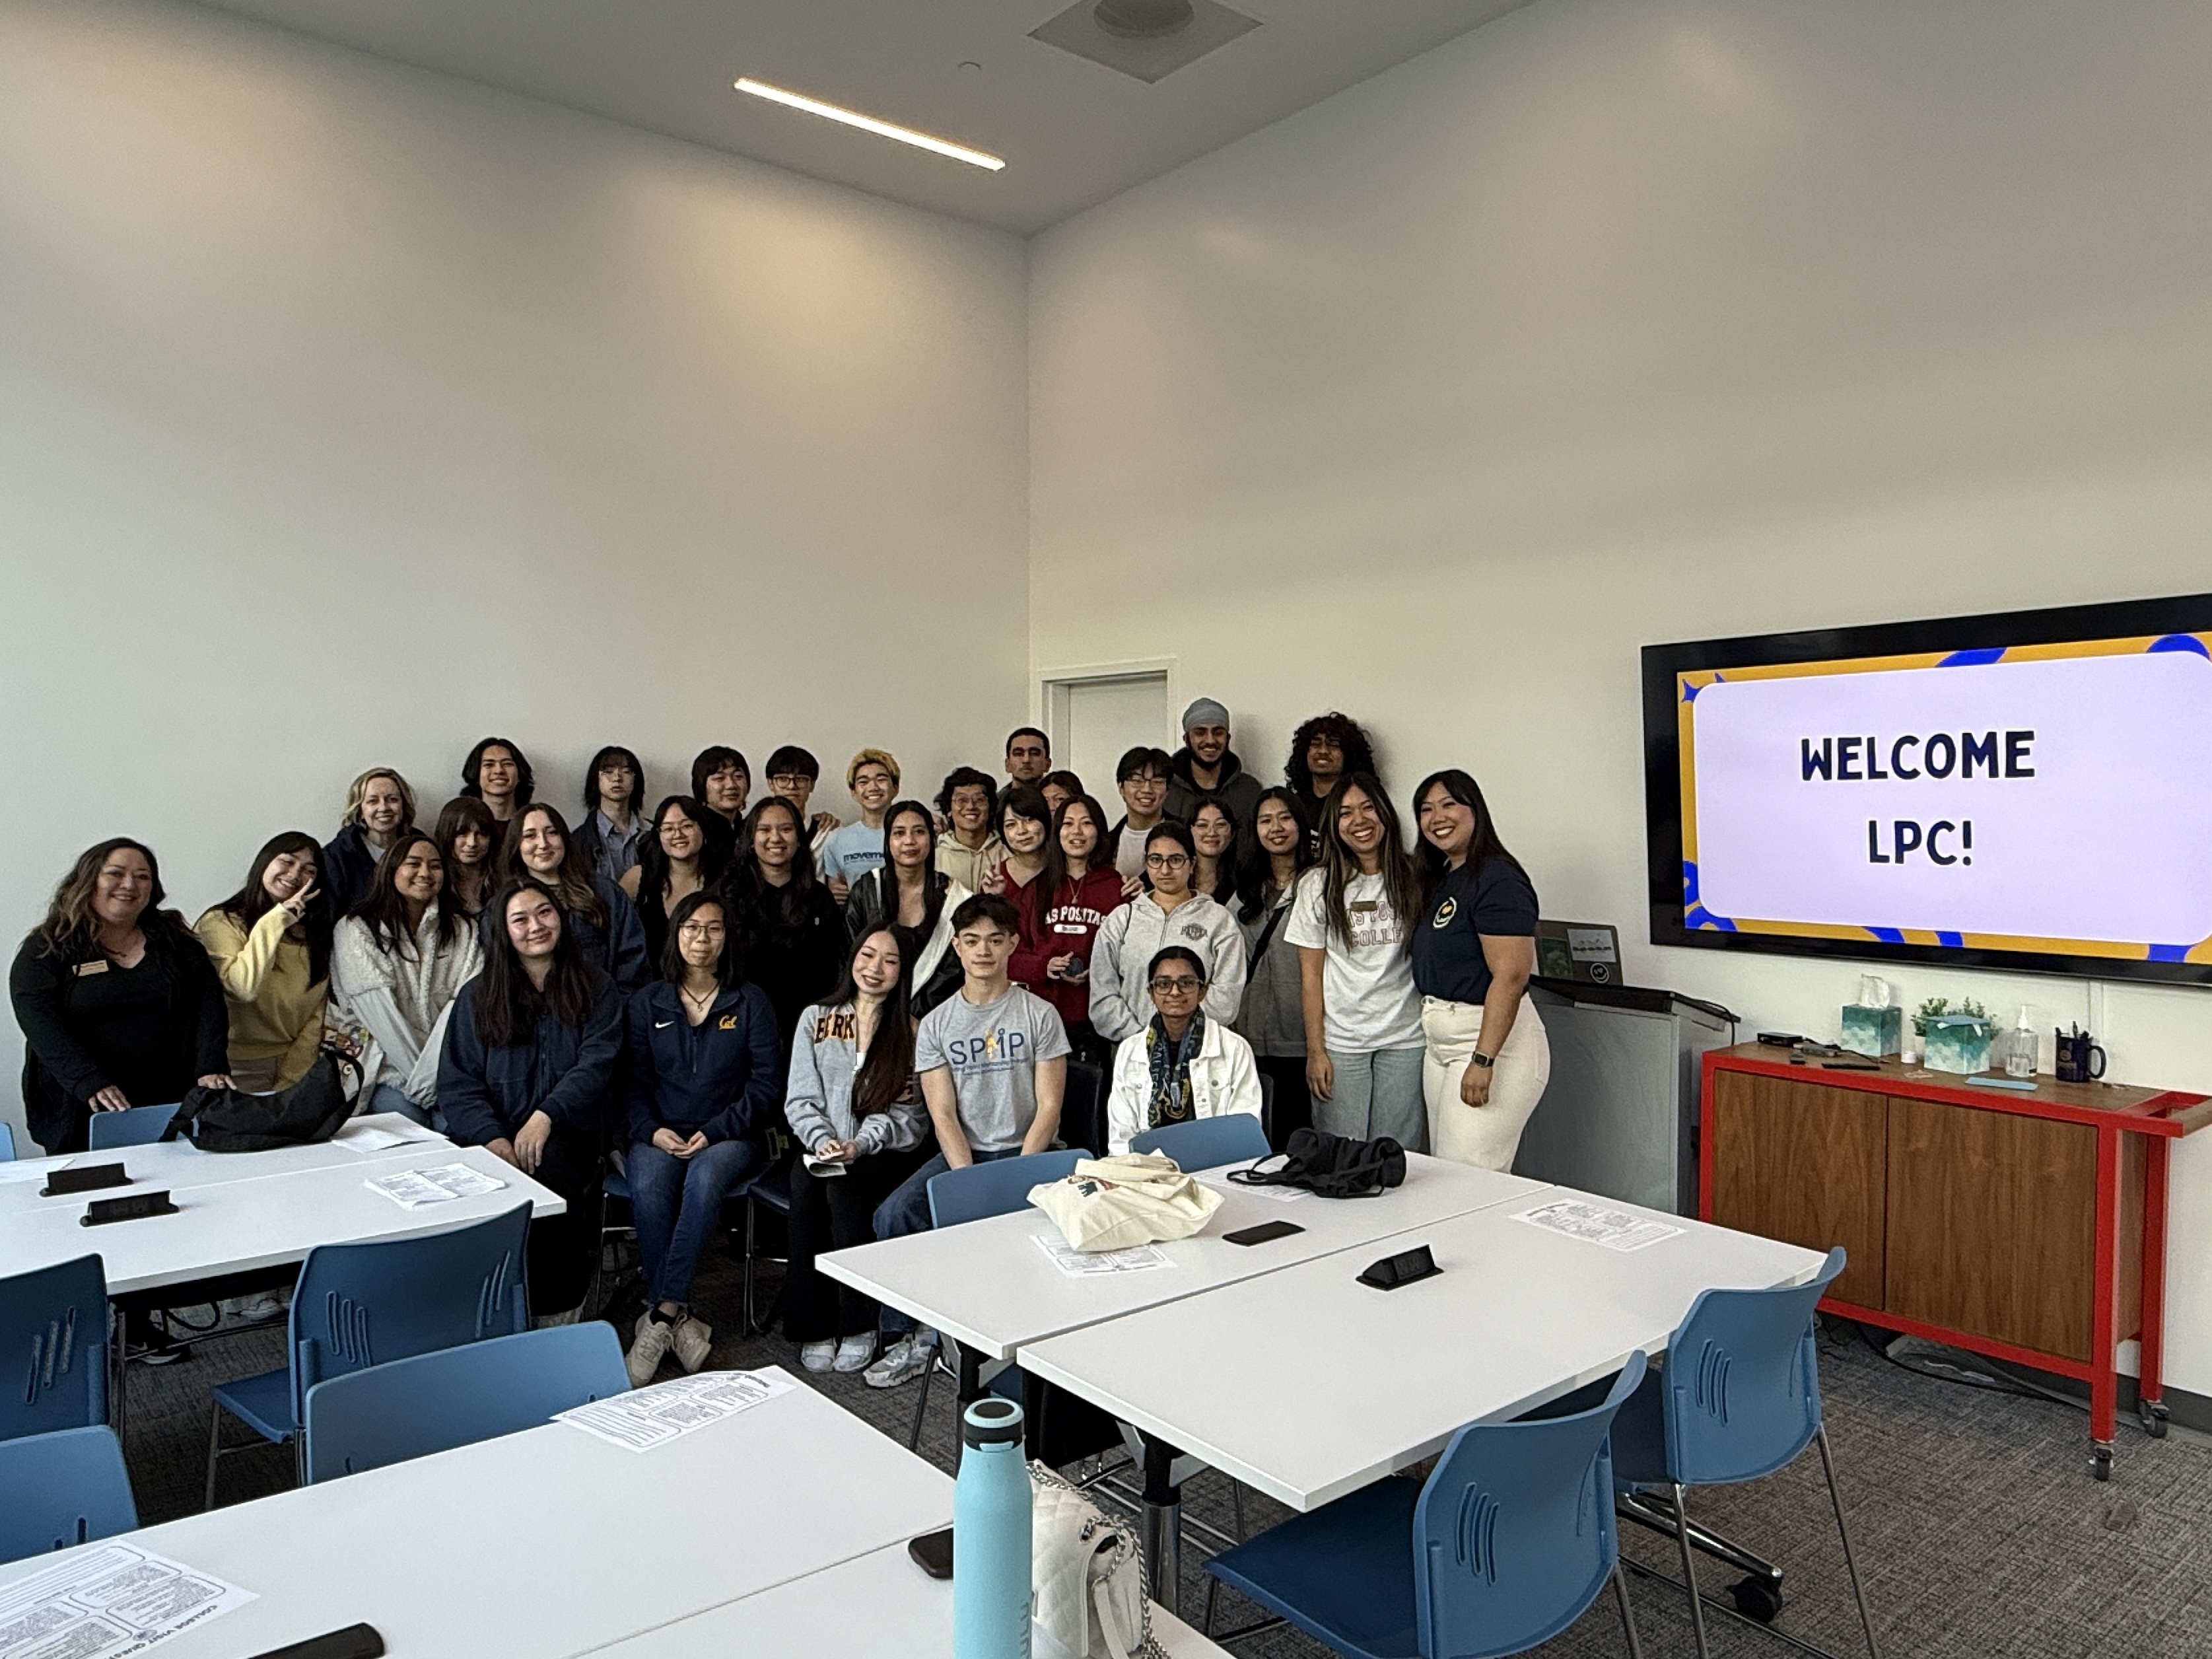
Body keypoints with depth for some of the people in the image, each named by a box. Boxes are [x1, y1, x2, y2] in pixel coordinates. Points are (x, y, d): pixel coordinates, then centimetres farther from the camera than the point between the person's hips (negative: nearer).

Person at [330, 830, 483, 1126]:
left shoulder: (461, 930, 11)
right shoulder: (354, 931, 2)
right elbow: (380, 1012, -7)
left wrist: (429, 1076, -16)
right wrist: (422, 1079, -14)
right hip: (388, 1072, -1)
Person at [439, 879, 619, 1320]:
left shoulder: (596, 991, 12)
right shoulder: (477, 997, 14)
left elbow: (595, 1066, -2)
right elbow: (457, 1084, 5)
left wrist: (545, 1117, -20)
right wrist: (493, 1138, -14)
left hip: (567, 1135, -1)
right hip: (494, 1137, 1)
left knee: (548, 1169, -35)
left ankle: (557, 1316, -24)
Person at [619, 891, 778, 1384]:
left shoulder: (751, 1002, 8)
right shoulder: (646, 1004, 14)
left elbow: (766, 1084, 0)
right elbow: (632, 1082, 7)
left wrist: (714, 1132, -11)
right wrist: (652, 1131, -12)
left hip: (730, 1136, -2)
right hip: (660, 1135, 2)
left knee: (705, 1178, -35)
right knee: (649, 1188, -31)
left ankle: (661, 1314, -32)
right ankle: (679, 1317, -24)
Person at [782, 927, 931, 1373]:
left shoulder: (911, 1030, 4)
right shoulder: (816, 1019, 11)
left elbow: (907, 1112, -1)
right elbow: (800, 1099, 6)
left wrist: (861, 1144, -17)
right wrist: (823, 1140, -13)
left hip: (886, 1154, -2)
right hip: (823, 1150, 2)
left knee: (844, 1189, -31)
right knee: (805, 1187, -29)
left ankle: (858, 1327, -19)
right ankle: (813, 1327, -20)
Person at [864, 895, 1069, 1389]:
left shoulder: (1039, 1015, 1)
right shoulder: (936, 1023, 6)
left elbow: (1049, 1107, -3)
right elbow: (943, 1115, -1)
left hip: (1025, 1151, -2)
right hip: (960, 1153, 3)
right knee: (893, 1215, -21)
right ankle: (910, 1335, -3)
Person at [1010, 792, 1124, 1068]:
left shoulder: (1118, 887, 5)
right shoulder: (1036, 888, 12)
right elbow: (1010, 954, 12)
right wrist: (1043, 966, -7)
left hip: (1094, 1021, -2)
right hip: (1042, 1014, 2)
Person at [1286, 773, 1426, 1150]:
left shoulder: (1415, 878, 3)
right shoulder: (1318, 886, 3)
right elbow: (1311, 974, 2)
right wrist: (1315, 1050, -3)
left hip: (1406, 1040, 0)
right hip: (1340, 1044, 0)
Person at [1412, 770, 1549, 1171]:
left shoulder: (1497, 879, -14)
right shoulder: (1440, 880, 14)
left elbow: (1511, 977, -22)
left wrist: (1483, 1060, -25)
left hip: (1491, 1038, -10)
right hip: (1439, 1042, 10)